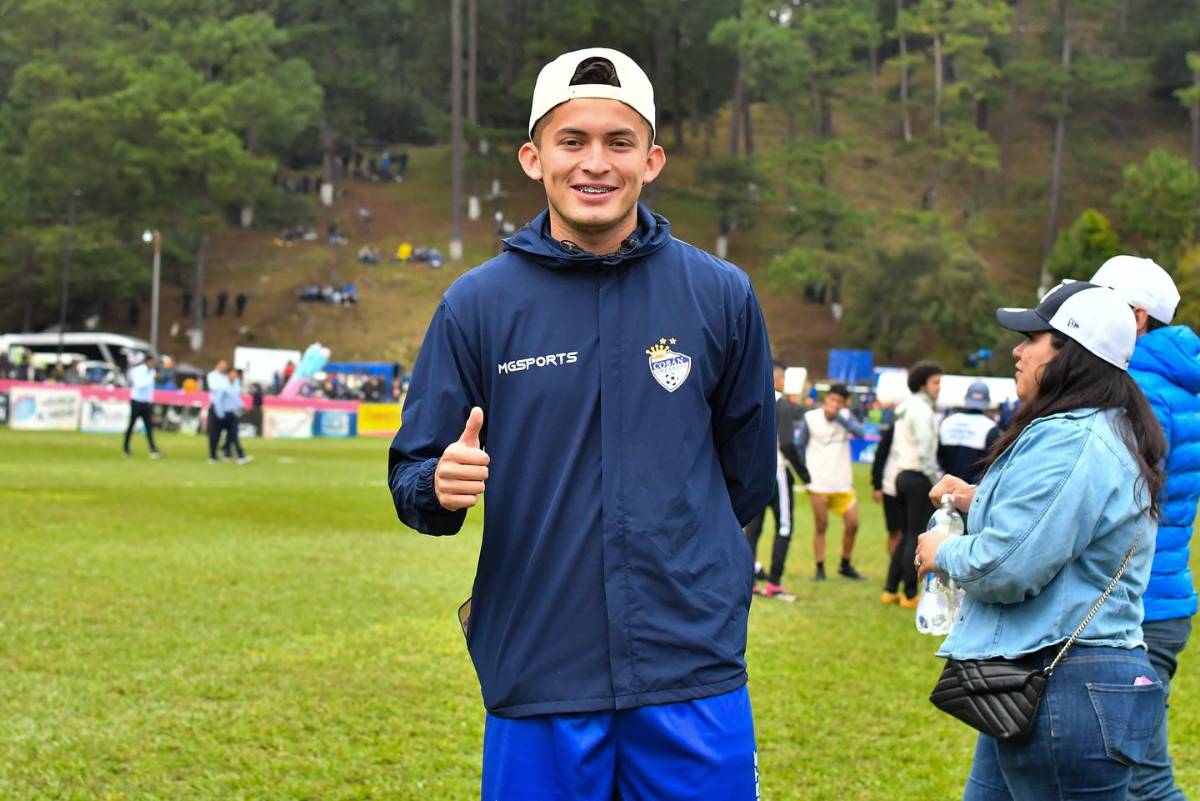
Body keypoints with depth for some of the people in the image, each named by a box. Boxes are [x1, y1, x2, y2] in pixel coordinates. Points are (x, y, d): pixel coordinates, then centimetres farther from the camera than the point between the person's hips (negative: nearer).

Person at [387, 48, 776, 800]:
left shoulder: (721, 295, 3)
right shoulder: (477, 304, 1)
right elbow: (412, 477, 3)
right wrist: (440, 485, -18)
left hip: (693, 683, 0)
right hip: (535, 682, 0)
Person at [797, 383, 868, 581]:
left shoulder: (845, 416, 1)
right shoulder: (810, 417, -4)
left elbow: (860, 432, -18)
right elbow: (800, 446, 3)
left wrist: (838, 416, -24)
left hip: (843, 483, 3)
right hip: (818, 483, -3)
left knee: (852, 524, 2)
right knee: (821, 526, 1)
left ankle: (845, 566, 20)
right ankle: (820, 569, 10)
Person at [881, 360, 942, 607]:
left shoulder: (904, 408, 17)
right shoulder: (921, 409, -13)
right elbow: (924, 451, -19)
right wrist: (937, 481, -13)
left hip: (903, 475, 9)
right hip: (919, 477, -9)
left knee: (906, 535, 14)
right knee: (916, 537, -5)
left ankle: (890, 590, 14)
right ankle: (910, 594, -3)